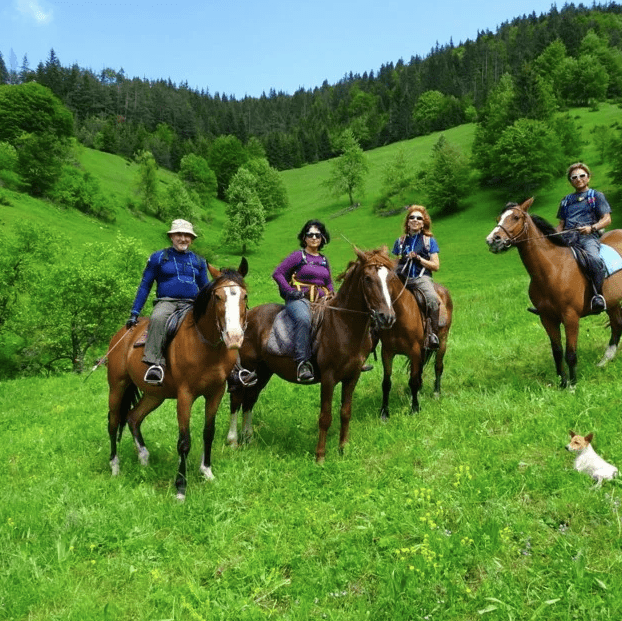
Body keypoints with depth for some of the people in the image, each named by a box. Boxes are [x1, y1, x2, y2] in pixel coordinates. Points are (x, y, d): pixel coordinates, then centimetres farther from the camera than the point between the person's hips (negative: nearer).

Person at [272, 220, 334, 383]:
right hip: (299, 299, -5)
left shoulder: (324, 260, 22)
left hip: (321, 301, 6)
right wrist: (290, 291, -10)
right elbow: (277, 273, 1)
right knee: (303, 319, -38)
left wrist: (333, 296, 11)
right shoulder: (298, 256, 6)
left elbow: (329, 283, 31)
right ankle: (302, 363, -39)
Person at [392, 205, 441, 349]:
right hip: (402, 278, 3)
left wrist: (418, 258, -8)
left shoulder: (430, 241, 11)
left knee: (432, 299, -34)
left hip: (421, 278, -2)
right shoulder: (400, 241, 19)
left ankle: (433, 333, -24)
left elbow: (436, 266, 5)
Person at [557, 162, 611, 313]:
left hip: (588, 237, -5)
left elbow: (607, 219, 5)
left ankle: (598, 295, -25)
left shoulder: (596, 196, 14)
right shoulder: (566, 200, 26)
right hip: (567, 238, 5)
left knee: (594, 258, -37)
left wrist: (592, 228, -14)